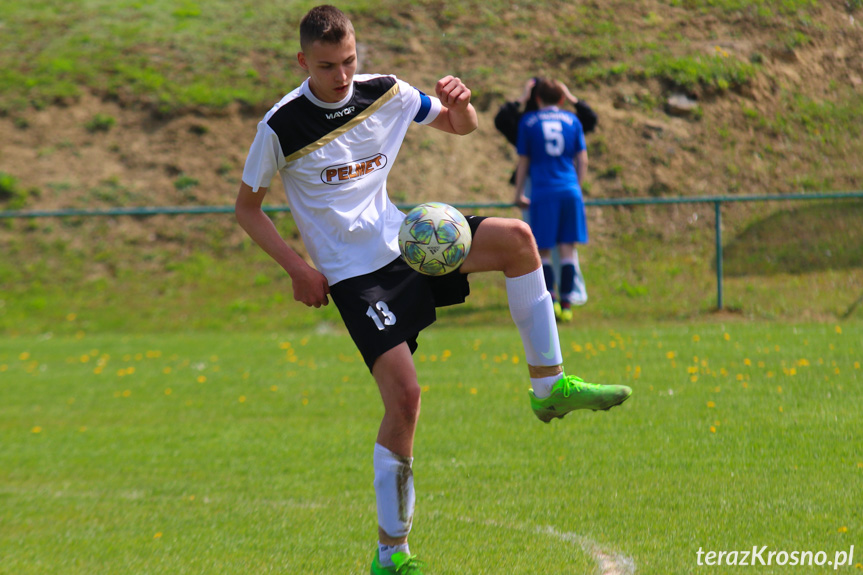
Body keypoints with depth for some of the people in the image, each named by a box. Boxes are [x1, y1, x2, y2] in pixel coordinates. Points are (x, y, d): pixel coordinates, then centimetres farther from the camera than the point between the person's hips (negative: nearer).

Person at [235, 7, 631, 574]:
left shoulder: (384, 93, -1)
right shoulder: (282, 127, -12)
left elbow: (460, 126, 14)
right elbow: (247, 207, -1)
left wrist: (461, 103, -11)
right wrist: (298, 268, -12)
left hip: (404, 241, 5)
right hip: (353, 274, -5)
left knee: (516, 237, -18)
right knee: (404, 395, -17)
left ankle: (551, 385, -8)